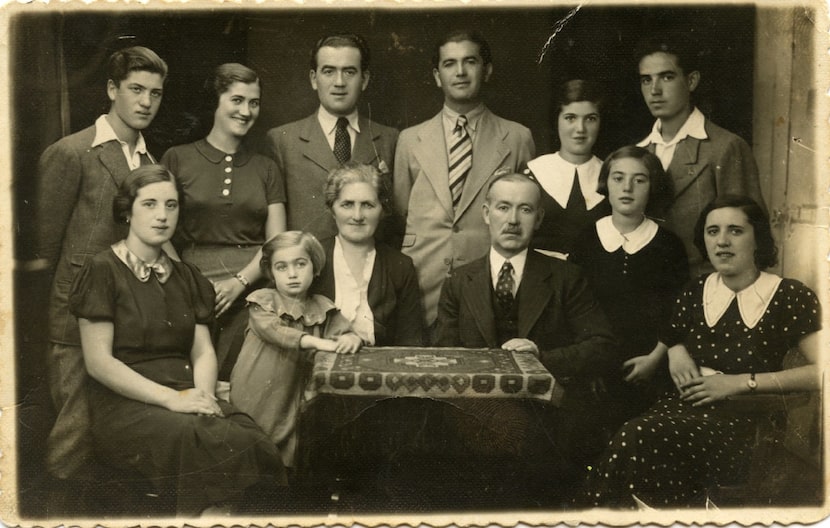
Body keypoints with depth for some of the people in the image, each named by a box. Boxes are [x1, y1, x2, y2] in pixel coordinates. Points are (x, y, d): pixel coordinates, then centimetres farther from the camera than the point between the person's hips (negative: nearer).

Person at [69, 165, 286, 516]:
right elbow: (98, 362, -7)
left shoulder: (187, 277, 20)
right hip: (124, 407, -5)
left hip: (187, 399, 5)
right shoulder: (103, 271, 0)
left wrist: (203, 395, -10)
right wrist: (172, 398, -16)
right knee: (211, 445, -33)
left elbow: (204, 350, 12)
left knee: (254, 442, -27)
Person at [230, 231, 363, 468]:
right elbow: (273, 330, -20)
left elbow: (345, 331, 0)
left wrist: (350, 339, -27)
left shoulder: (323, 308, 7)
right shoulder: (262, 300, -3)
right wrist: (316, 342, -33)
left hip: (291, 401, 3)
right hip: (254, 396, -3)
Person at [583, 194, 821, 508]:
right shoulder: (695, 292, 14)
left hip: (743, 419, -4)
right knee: (635, 444, -33)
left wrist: (743, 382, -12)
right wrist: (675, 350, 8)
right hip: (684, 405, 4)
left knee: (640, 438, -33)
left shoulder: (791, 297, -1)